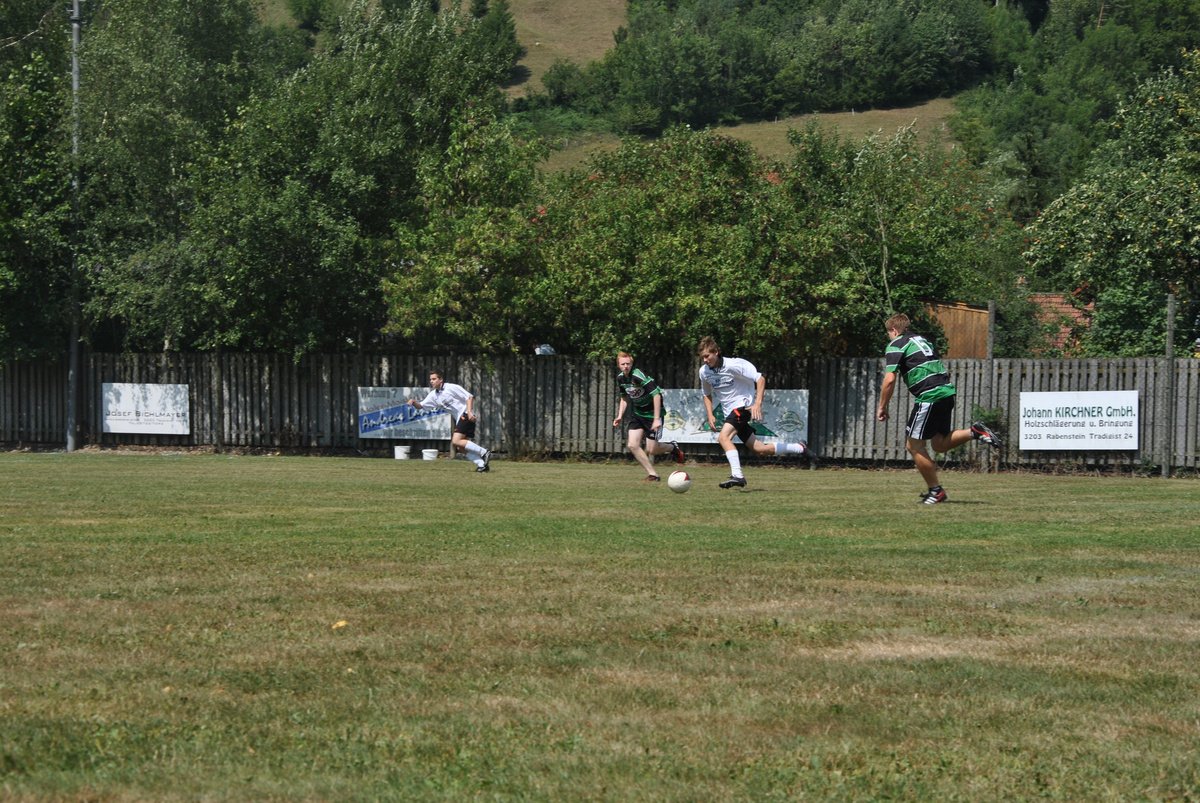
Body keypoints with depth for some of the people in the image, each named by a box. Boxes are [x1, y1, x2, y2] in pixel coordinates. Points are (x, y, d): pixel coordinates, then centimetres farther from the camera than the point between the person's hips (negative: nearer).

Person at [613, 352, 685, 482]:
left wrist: (657, 419, -29)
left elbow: (656, 395, -27)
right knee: (632, 445, -7)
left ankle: (673, 448, 31)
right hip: (637, 413, 7)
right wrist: (620, 416, 5)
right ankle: (652, 473, 4)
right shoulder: (620, 378, -2)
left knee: (651, 449, -2)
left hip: (652, 413, -7)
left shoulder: (639, 377, -26)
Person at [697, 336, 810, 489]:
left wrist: (758, 404, -26)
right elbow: (707, 395, 18)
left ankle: (737, 475, -30)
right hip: (730, 412, 7)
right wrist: (710, 415, 4)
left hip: (744, 405, -7)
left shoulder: (734, 365, -18)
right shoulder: (704, 371, 1)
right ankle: (799, 448, 24)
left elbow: (760, 379, -16)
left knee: (723, 437, -28)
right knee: (759, 449, 8)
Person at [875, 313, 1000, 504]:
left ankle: (935, 491, 5)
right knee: (940, 443, 18)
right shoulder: (922, 340, 24)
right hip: (947, 392, 8)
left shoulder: (896, 346, -1)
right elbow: (944, 371, 27)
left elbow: (889, 380, -11)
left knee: (914, 446, 2)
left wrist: (882, 407, -2)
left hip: (929, 397, -8)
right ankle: (974, 432, 1)